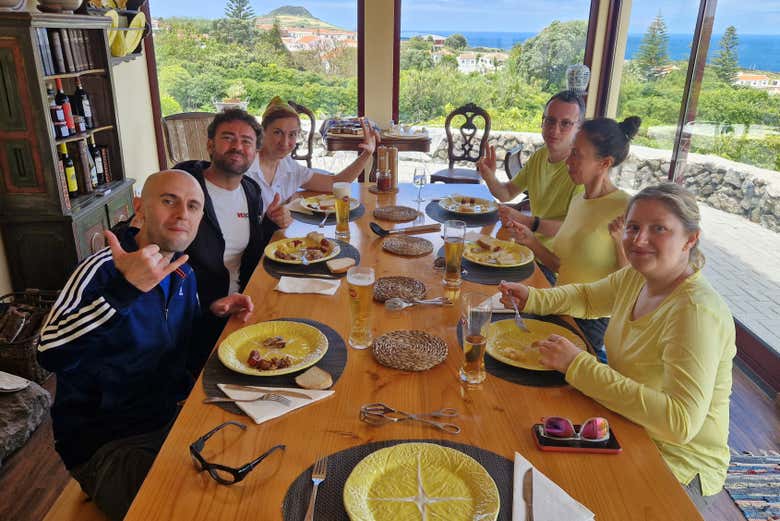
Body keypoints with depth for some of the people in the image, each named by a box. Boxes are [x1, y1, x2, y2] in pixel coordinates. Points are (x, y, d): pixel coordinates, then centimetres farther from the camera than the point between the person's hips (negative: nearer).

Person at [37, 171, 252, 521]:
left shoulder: (183, 272, 2)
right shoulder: (105, 270, -21)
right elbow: (51, 354, -34)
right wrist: (126, 288, -44)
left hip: (166, 421, 7)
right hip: (105, 447, -7)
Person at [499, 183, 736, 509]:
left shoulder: (696, 312, -28)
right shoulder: (636, 277, -3)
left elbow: (680, 422, -35)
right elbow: (587, 298, 17)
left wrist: (578, 365, -34)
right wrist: (532, 298, -3)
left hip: (677, 460, -7)